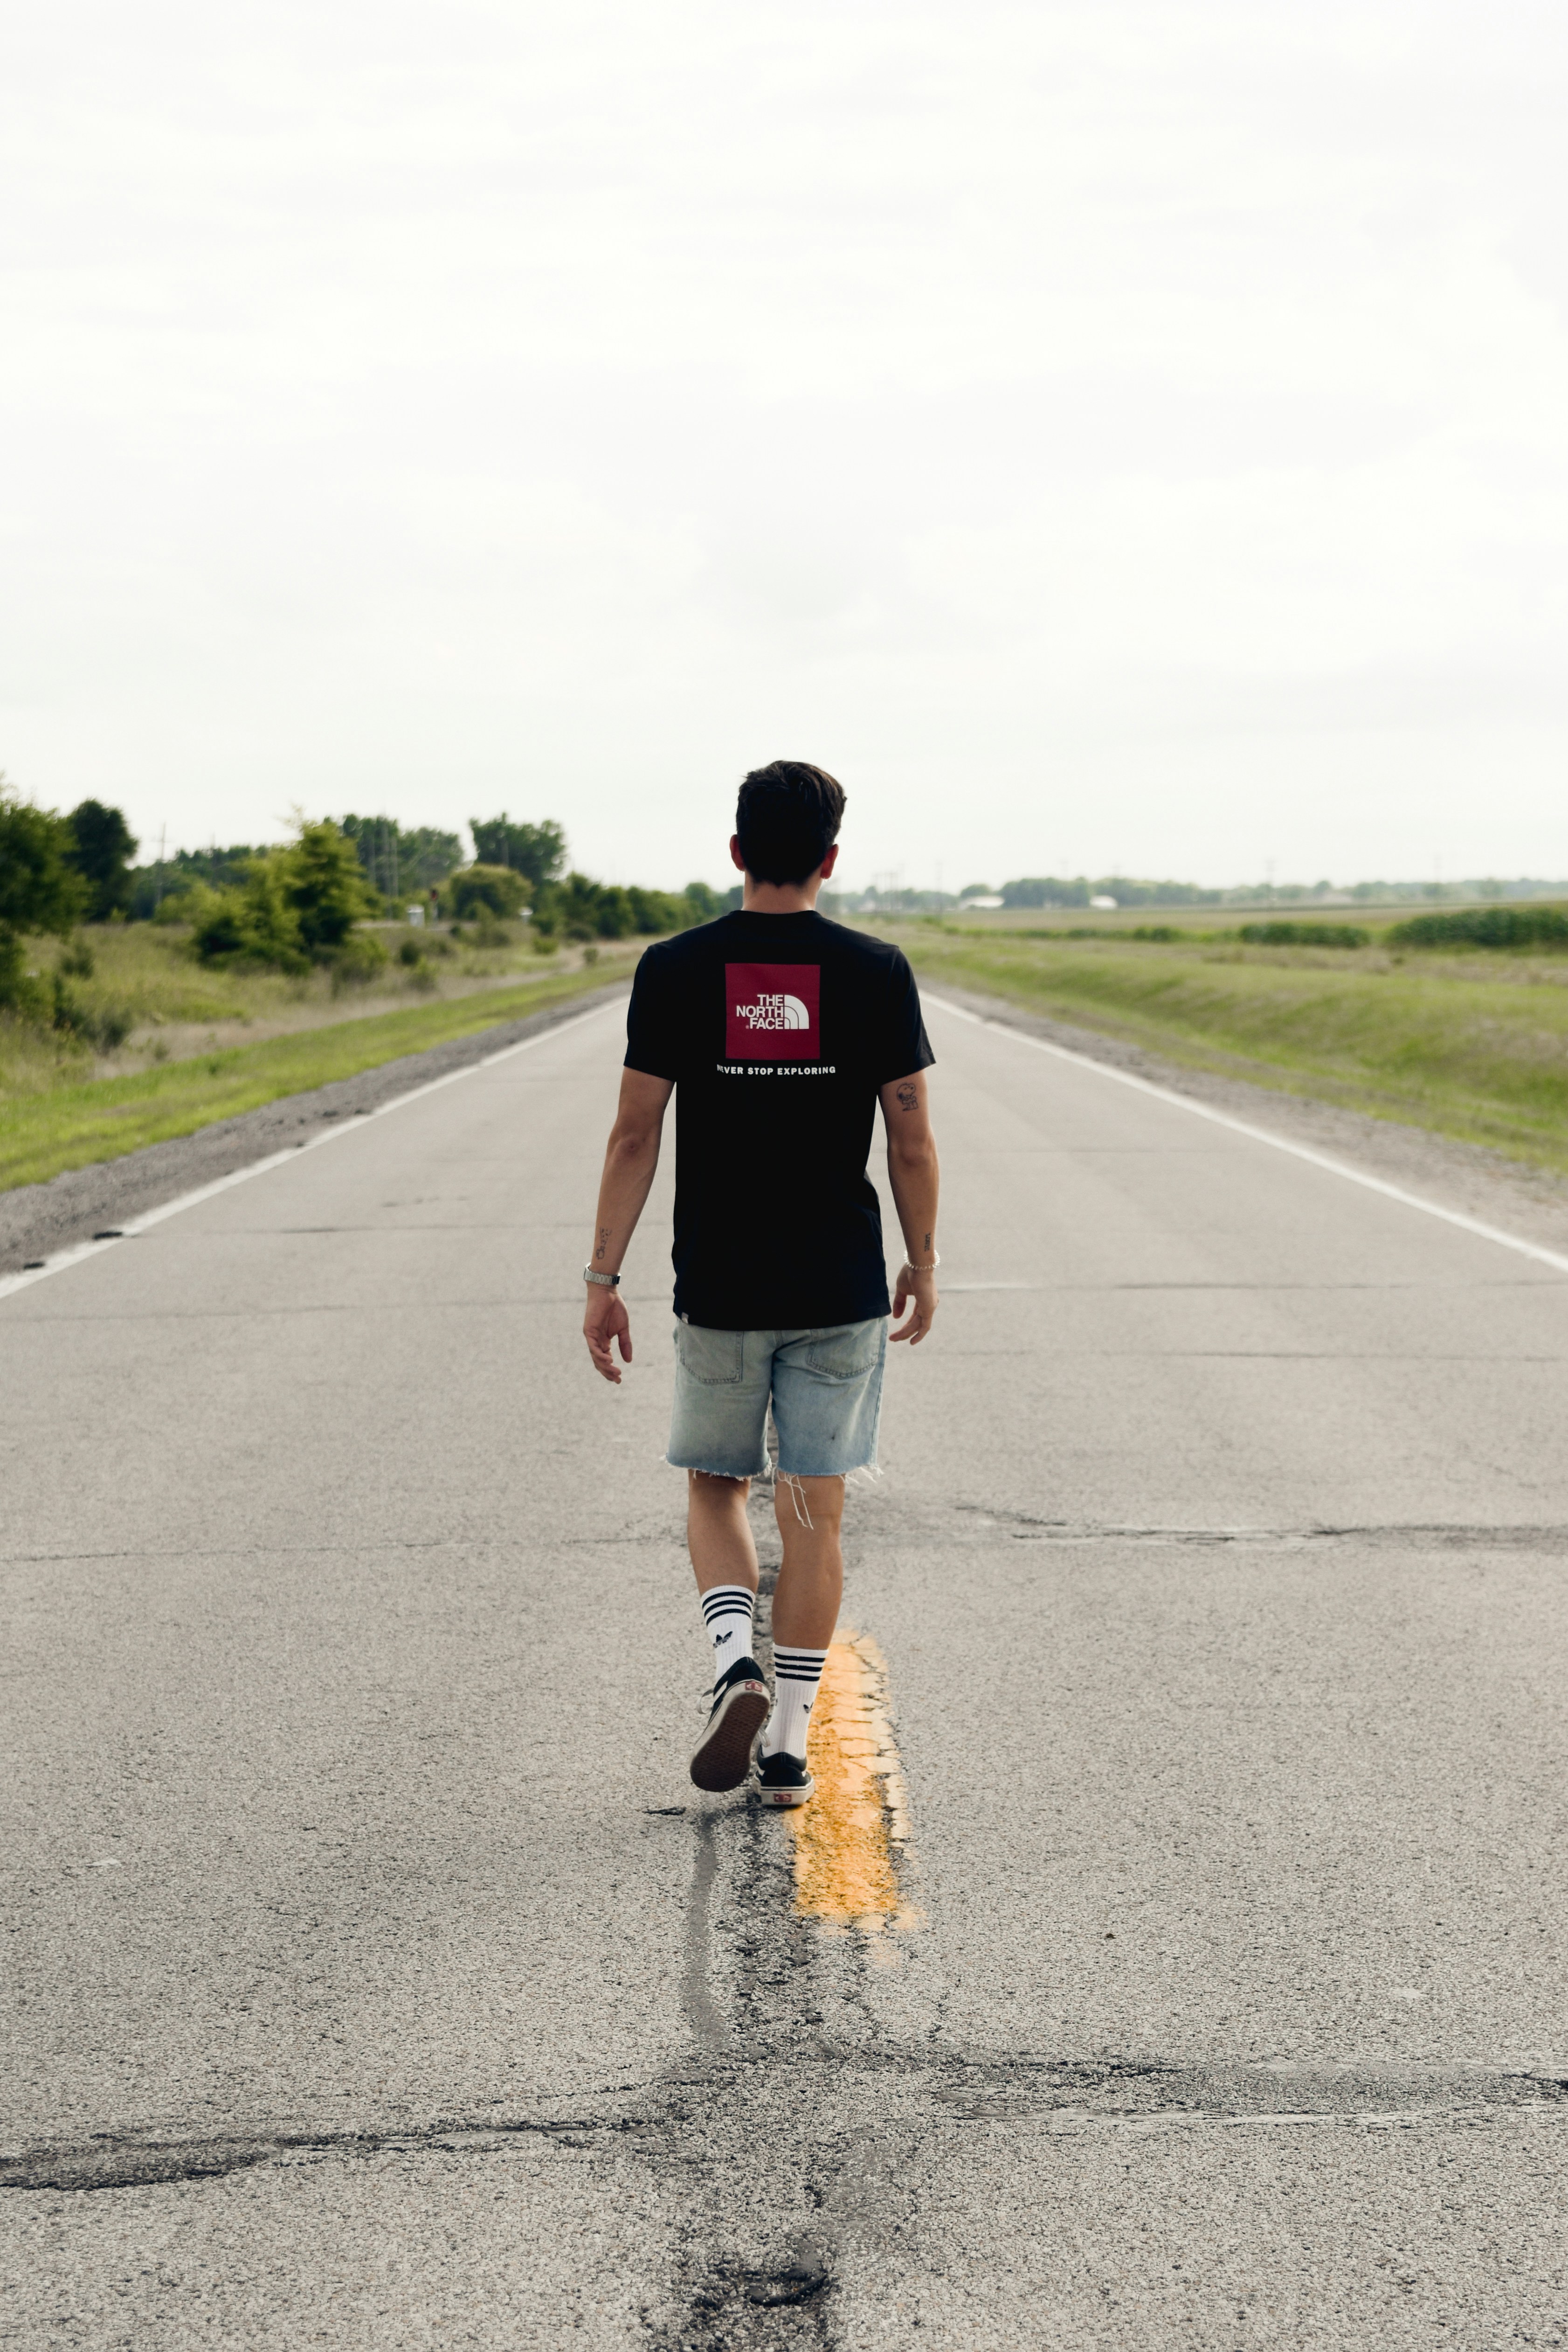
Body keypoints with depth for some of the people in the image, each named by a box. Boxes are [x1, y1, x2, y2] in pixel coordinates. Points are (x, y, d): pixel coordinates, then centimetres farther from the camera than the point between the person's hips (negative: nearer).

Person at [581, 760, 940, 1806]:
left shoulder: (676, 970, -5)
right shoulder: (876, 971, -4)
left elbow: (636, 1136, -5)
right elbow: (912, 1140, -1)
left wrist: (604, 1277, 1)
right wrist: (923, 1263, 12)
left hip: (720, 1291, 0)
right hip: (842, 1291, 0)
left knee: (715, 1487, 19)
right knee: (814, 1517, 8)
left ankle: (736, 1666, -4)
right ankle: (789, 1749, 11)